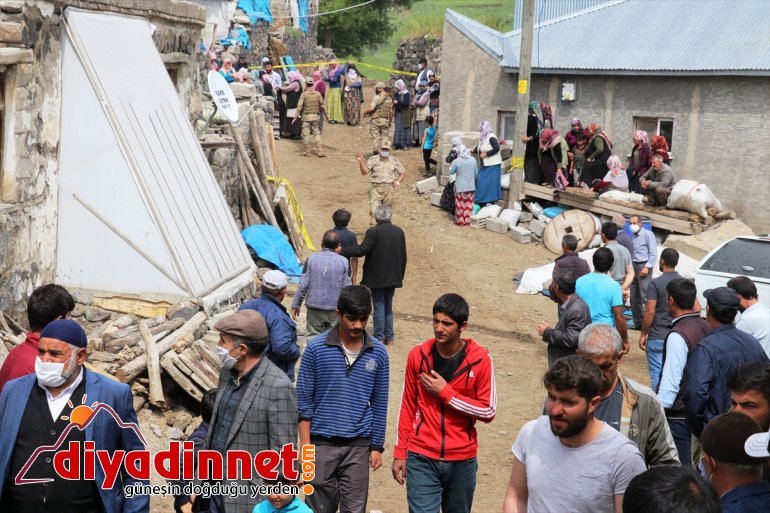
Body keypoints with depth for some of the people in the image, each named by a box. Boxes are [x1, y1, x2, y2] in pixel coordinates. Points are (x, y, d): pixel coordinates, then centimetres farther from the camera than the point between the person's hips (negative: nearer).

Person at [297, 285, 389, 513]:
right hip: (322, 443, -1)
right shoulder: (316, 348, -6)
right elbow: (304, 400, -2)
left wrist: (377, 447, 6)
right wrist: (305, 447, -5)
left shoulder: (377, 353, 0)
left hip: (358, 446, 1)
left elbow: (379, 404, 7)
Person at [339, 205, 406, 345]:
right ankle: (389, 337, 20)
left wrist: (342, 251, -15)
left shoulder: (373, 232, -15)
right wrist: (400, 275, 17)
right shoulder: (399, 232, 4)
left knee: (379, 307, 2)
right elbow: (403, 256, 8)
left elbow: (362, 250, -22)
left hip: (377, 278, -5)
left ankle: (379, 338, 5)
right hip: (393, 277, 5)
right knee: (388, 306, 16)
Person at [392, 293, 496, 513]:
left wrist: (445, 392, -15)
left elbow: (488, 412, -9)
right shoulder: (418, 355, -3)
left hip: (462, 461, 0)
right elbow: (407, 406, 5)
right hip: (421, 458, 0)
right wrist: (400, 453, 5)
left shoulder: (480, 359, -9)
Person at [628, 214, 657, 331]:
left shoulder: (647, 234, -2)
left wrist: (647, 267, -16)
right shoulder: (633, 237, 18)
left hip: (643, 266, -7)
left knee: (644, 297, -12)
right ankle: (637, 322, 14)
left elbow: (653, 253, -9)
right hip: (633, 267, 7)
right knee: (634, 298, 7)